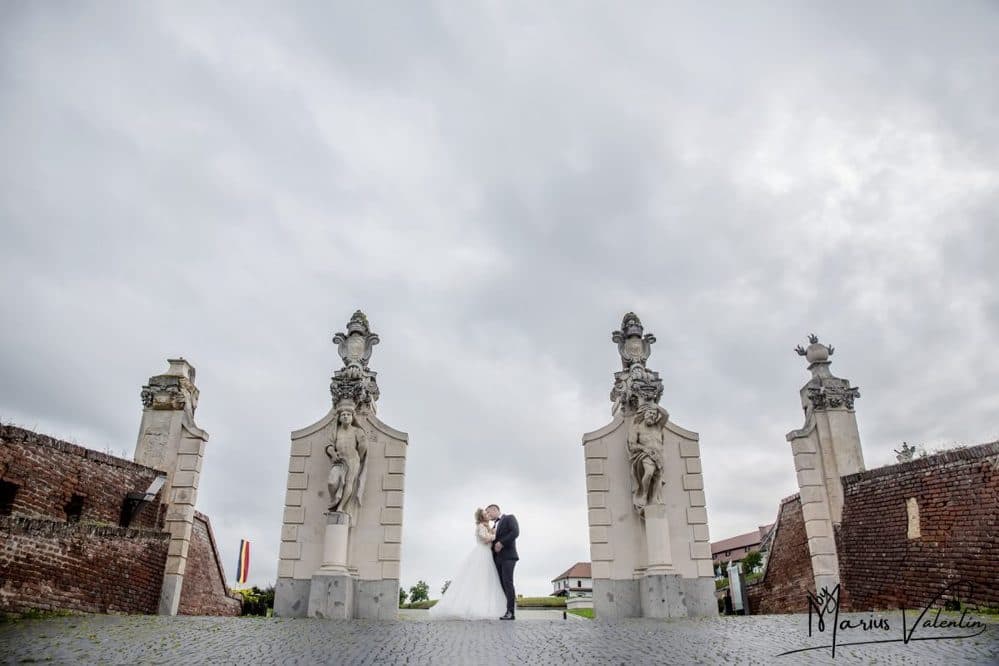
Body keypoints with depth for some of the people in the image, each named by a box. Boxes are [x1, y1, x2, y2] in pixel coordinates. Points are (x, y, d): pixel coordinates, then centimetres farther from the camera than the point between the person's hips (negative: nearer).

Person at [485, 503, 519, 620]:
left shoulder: (509, 518, 5)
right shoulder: (494, 526, 27)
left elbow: (515, 532, -11)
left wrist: (501, 543, -15)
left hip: (507, 556, -7)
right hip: (498, 558, 7)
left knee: (507, 582, -15)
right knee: (503, 584, -2)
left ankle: (510, 612, -18)